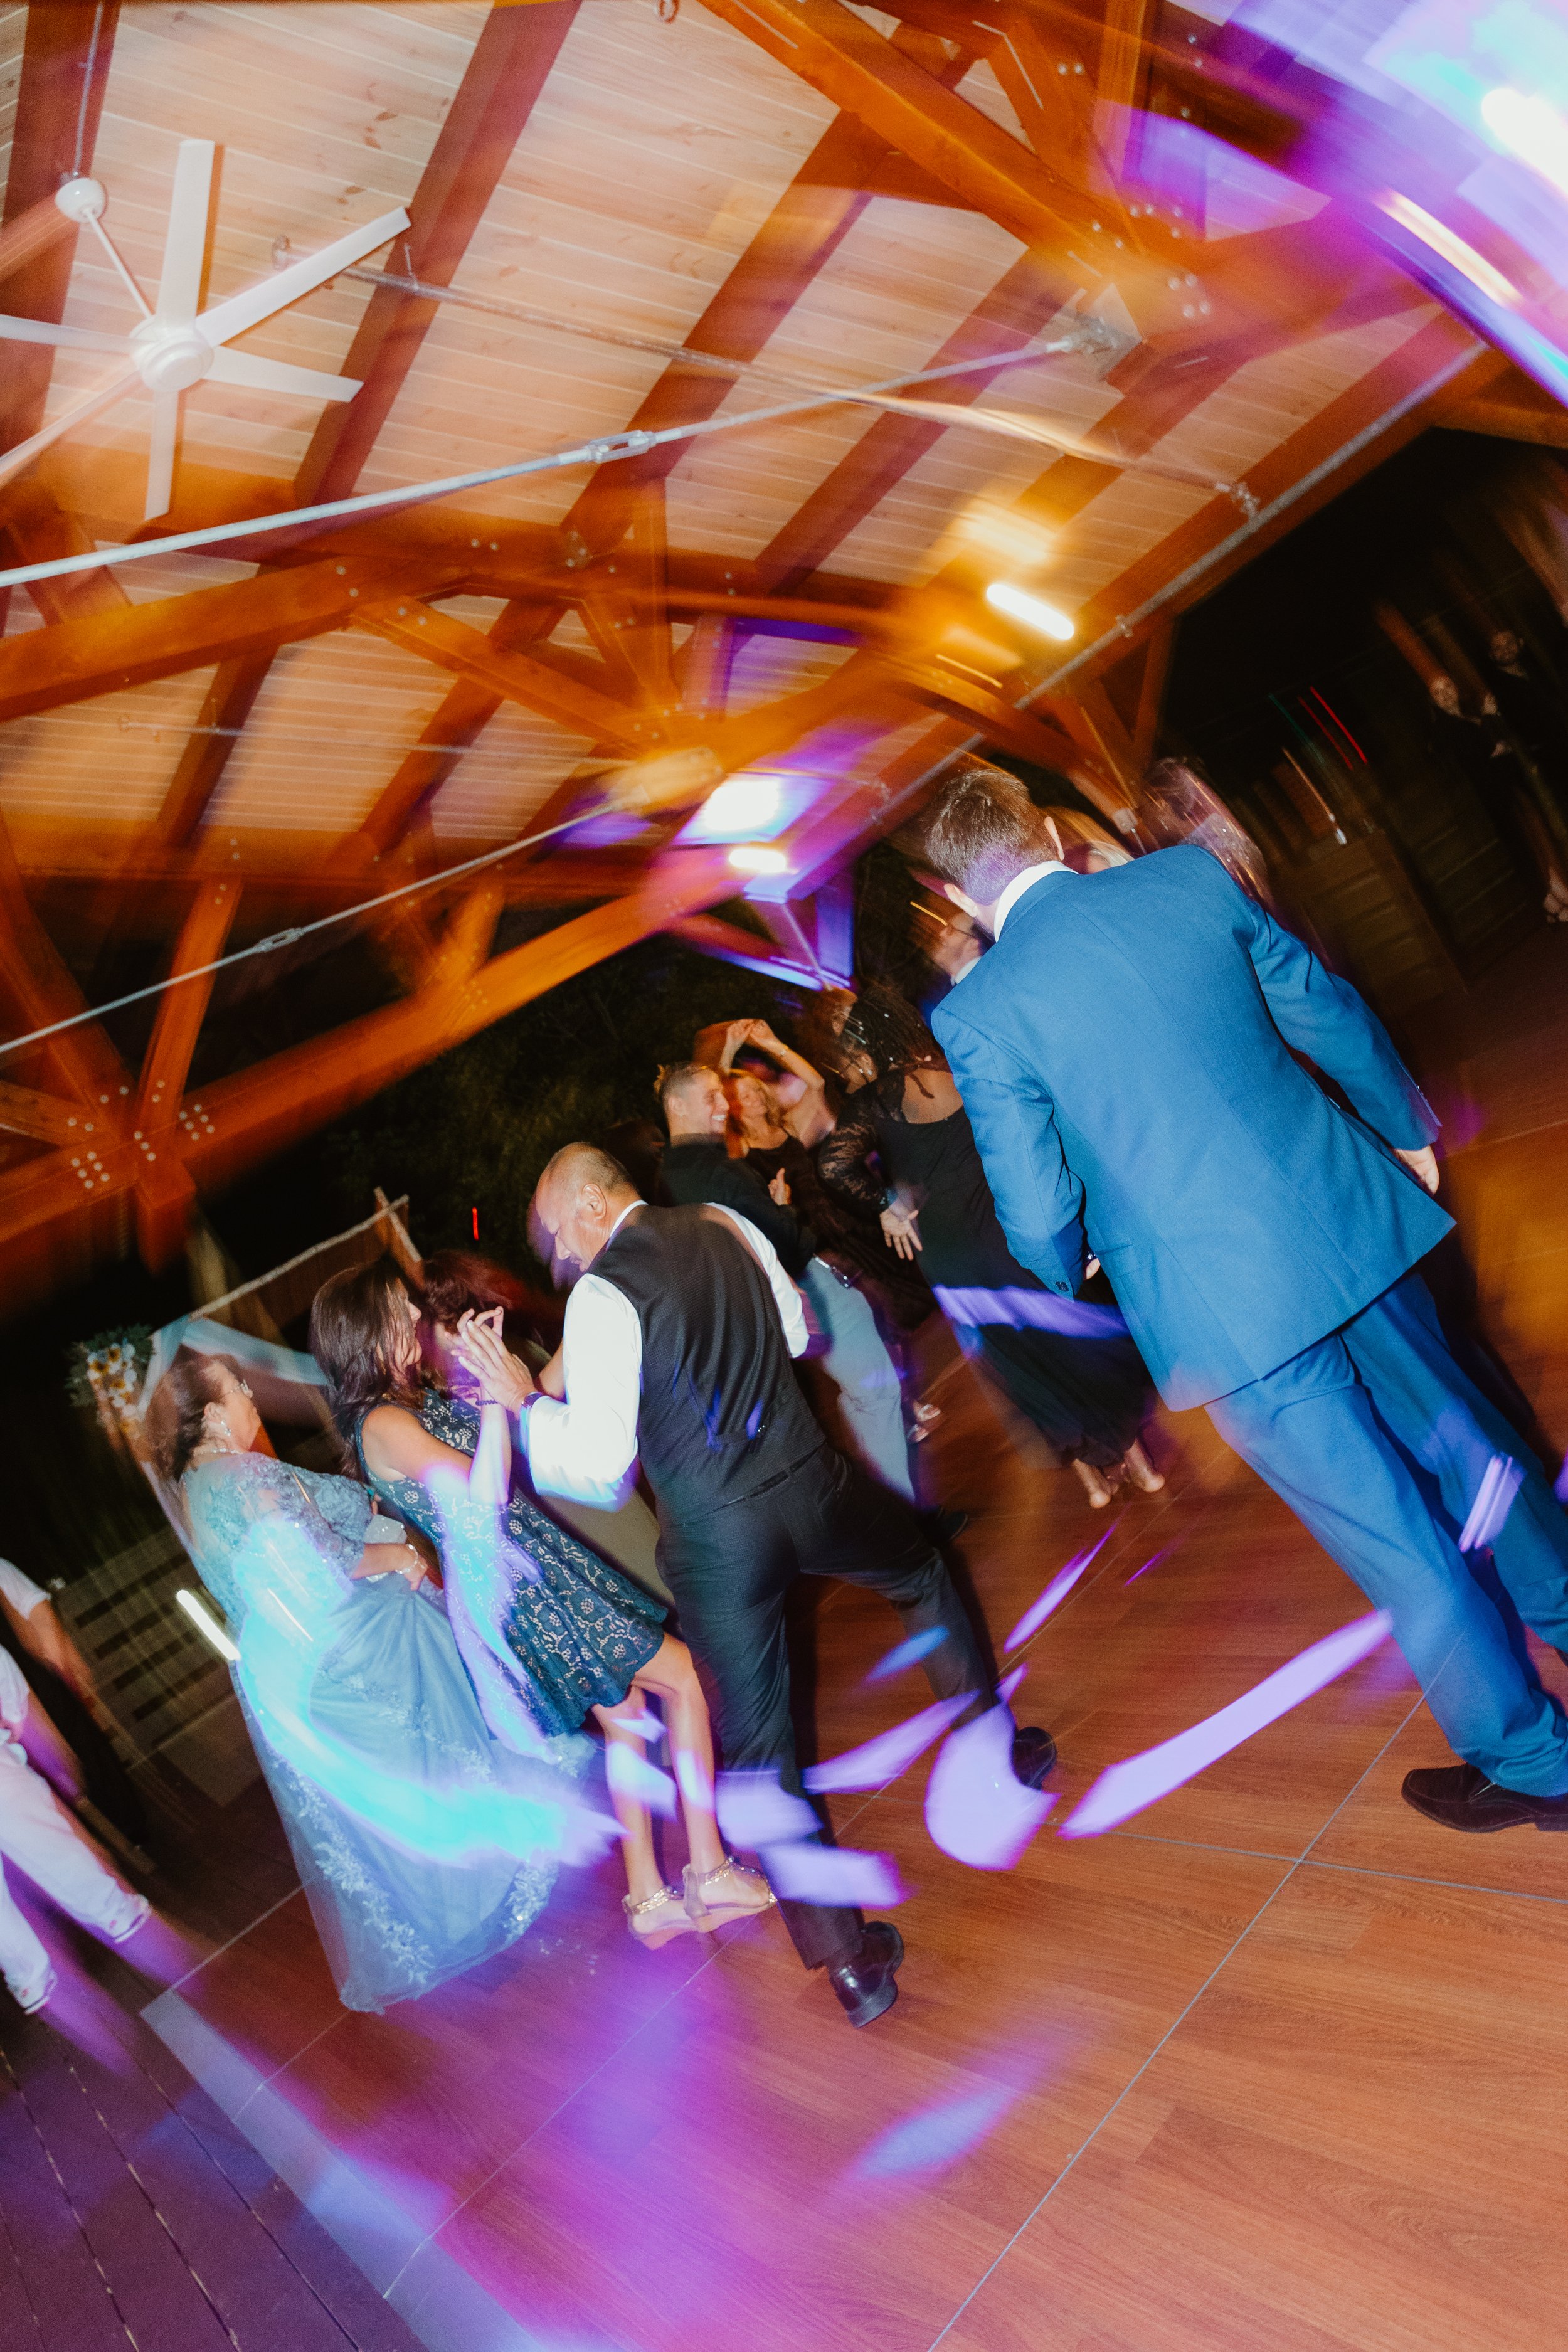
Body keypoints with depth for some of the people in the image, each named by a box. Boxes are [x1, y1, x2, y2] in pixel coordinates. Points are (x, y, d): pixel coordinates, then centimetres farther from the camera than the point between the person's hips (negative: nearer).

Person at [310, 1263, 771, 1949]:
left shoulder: (415, 1398, 8)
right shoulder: (384, 1425, -20)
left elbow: (527, 1427, 14)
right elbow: (486, 1493, -27)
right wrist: (494, 1393, -31)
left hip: (533, 1566, 9)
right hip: (512, 1586, -9)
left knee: (623, 1711, 15)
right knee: (685, 1674, -4)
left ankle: (648, 1896, 24)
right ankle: (709, 1872, 6)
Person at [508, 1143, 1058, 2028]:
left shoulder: (600, 1297, -15)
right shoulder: (723, 1226, 1)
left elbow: (598, 1461, -18)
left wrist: (528, 1402, -5)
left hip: (718, 1539, -4)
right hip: (810, 1485, 5)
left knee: (758, 1742, 10)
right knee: (922, 1573, 34)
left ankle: (845, 1954, 17)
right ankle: (1001, 1747, 48)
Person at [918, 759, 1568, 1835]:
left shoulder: (979, 1016, -12)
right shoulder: (1189, 876, 0)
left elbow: (1039, 1221, -9)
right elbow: (1330, 1015, 9)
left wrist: (1069, 1273, 15)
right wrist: (1406, 1130, 24)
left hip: (1227, 1304, -4)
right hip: (1351, 1218, 5)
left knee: (1397, 1539, 11)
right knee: (1458, 1430, 27)